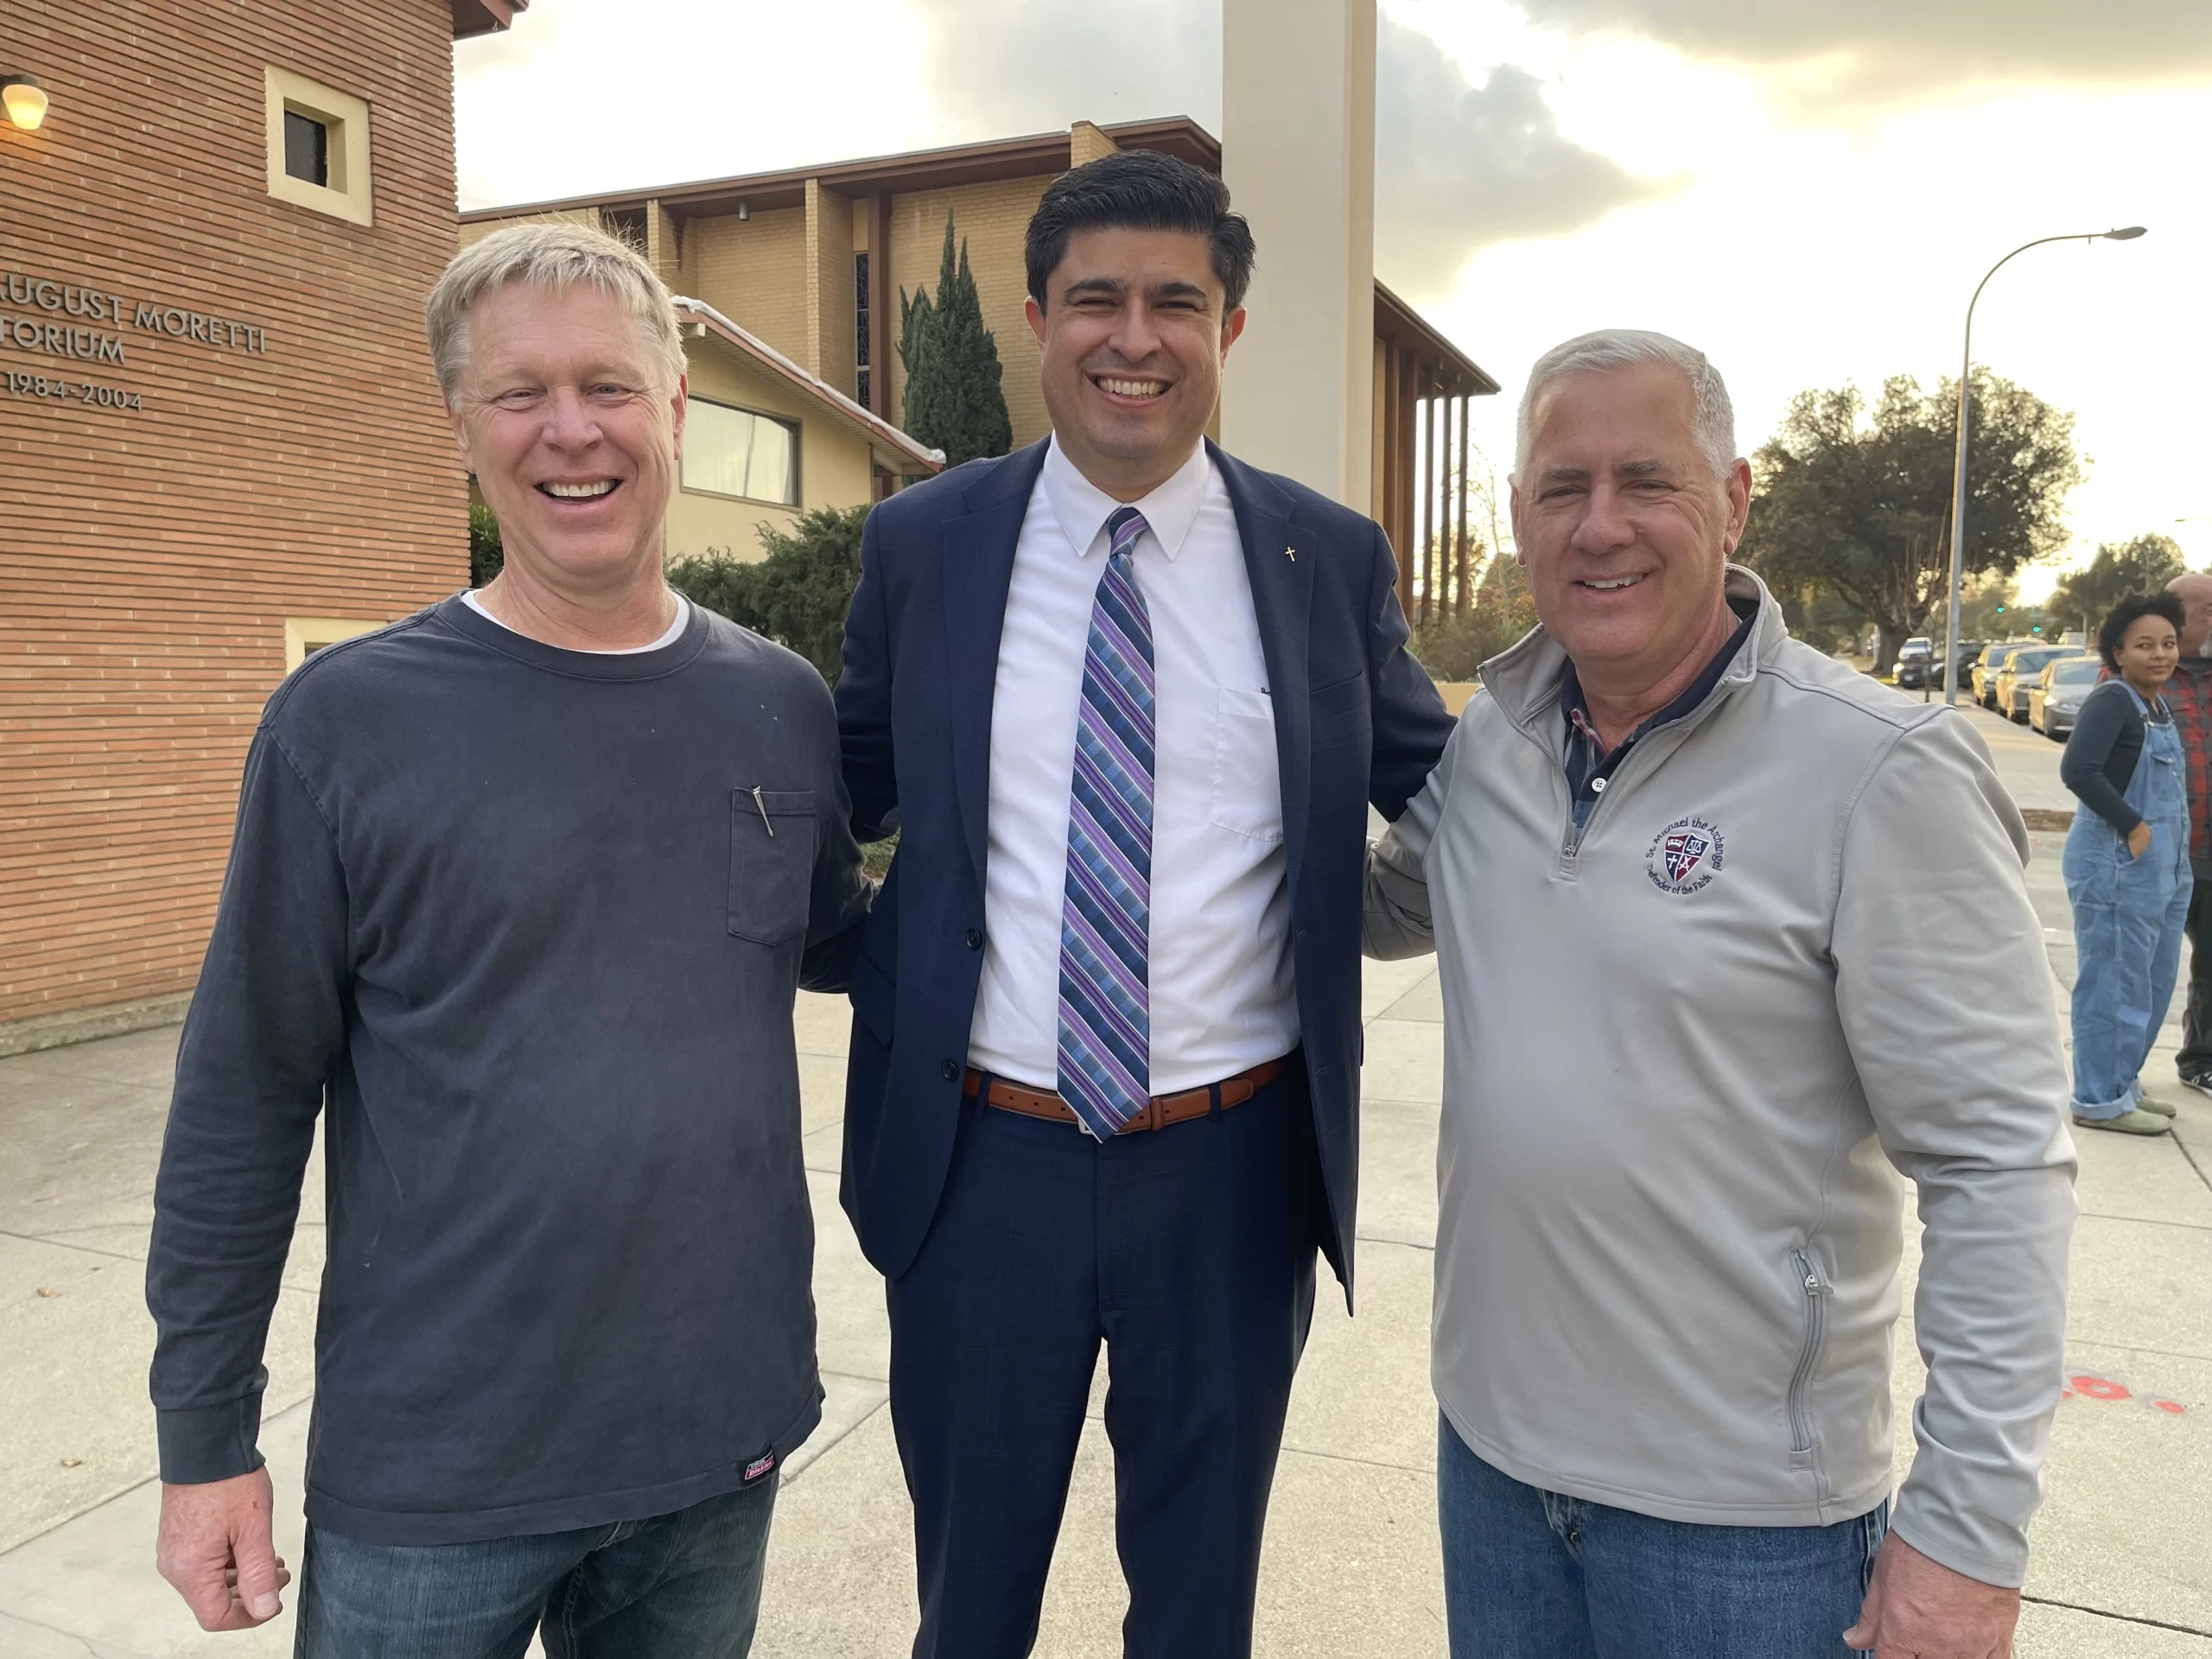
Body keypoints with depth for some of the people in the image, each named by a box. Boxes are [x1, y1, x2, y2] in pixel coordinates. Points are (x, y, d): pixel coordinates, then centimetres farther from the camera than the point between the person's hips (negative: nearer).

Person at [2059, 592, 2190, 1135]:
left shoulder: (2158, 705, 13)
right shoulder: (2111, 701, -14)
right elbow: (2077, 770, -28)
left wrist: (2175, 853, 10)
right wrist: (2133, 826, -21)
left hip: (2164, 867, 10)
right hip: (2119, 866, -10)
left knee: (2153, 983, 17)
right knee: (2115, 984, -3)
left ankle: (2123, 1084, 30)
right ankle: (2102, 1100, 6)